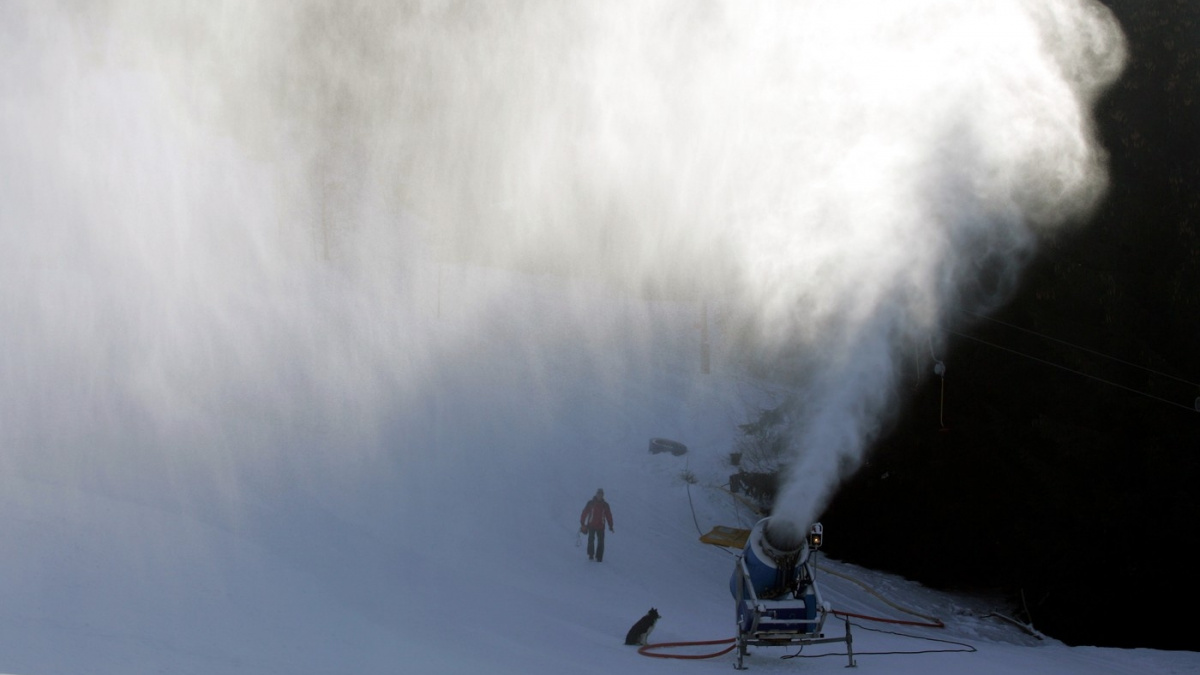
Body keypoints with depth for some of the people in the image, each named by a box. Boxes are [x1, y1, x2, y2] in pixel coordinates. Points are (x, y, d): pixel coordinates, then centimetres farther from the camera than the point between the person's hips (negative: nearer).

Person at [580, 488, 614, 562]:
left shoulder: (605, 505, 6)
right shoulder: (590, 503, 1)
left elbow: (609, 516, 10)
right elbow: (584, 513, 2)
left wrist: (610, 526, 5)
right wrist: (582, 523, -2)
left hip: (600, 526, 1)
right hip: (591, 525, -1)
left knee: (600, 542, -3)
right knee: (591, 540, -7)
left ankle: (599, 557, 2)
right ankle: (590, 555, 7)